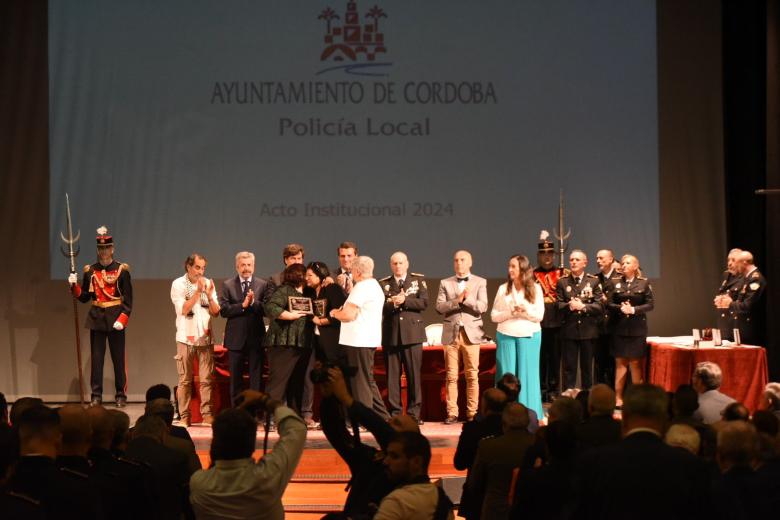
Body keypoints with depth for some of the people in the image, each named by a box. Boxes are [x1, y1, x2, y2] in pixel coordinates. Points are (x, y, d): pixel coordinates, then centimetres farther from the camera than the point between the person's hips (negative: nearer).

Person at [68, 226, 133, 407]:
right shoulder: (90, 271, 6)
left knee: (118, 359, 3)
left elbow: (128, 299, -4)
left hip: (116, 319, -2)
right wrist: (74, 285, -8)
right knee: (96, 359, 4)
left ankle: (121, 395, 10)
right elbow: (84, 297, 10)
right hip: (96, 318, 3)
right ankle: (96, 396, 10)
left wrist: (122, 319, -14)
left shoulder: (122, 270, -2)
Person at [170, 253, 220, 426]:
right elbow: (184, 309, -12)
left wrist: (210, 296, -13)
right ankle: (184, 415, 3)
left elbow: (216, 312, 3)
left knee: (206, 379, -1)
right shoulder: (178, 284, -1)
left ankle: (207, 414, 2)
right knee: (185, 380, 0)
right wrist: (198, 291, -17)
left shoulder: (208, 283, 6)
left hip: (205, 337, 2)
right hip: (186, 337, -2)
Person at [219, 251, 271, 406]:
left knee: (256, 377, 4)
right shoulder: (227, 285, 3)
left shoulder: (263, 285, 4)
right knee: (236, 378, 8)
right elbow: (223, 310, -7)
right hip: (236, 338, 0)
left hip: (256, 337, 0)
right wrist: (243, 305, -16)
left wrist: (253, 303, -19)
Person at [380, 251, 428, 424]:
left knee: (414, 374, -1)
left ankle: (414, 413, 4)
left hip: (412, 333, -1)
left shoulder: (418, 280, 10)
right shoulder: (383, 284, 11)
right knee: (392, 376, 1)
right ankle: (395, 413, 6)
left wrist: (404, 301, -12)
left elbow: (424, 302, -2)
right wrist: (392, 303, -16)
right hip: (391, 334, 1)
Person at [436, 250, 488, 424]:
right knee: (451, 376, 1)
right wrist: (457, 300, -13)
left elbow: (482, 307, -3)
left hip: (471, 333, -1)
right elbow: (439, 307, -1)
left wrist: (467, 298, -15)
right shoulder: (445, 283, 10)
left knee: (472, 376, -1)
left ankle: (472, 413, 5)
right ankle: (452, 413, 4)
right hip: (451, 334, 1)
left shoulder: (480, 282, 7)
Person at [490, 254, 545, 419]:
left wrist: (525, 310, -18)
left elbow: (539, 316, -2)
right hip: (506, 336, 1)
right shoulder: (503, 288, 5)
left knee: (527, 374, 2)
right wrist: (510, 312, -13)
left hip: (529, 336, -1)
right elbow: (494, 316, 3)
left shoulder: (535, 288, 2)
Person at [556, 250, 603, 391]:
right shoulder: (562, 282, 6)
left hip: (588, 330, 0)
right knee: (569, 367, 2)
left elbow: (600, 306, -5)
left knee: (587, 366, 8)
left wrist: (583, 306, -18)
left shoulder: (594, 281, 4)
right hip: (568, 330, 0)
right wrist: (569, 306, -21)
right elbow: (558, 305, -3)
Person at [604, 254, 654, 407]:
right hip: (620, 327, 1)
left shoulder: (644, 283, 2)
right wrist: (621, 308, -18)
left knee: (635, 362, 3)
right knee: (620, 362, 3)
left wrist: (633, 310, -14)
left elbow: (649, 305, -2)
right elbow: (609, 304, 0)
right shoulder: (614, 282, 4)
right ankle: (618, 397, 6)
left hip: (637, 327, -1)